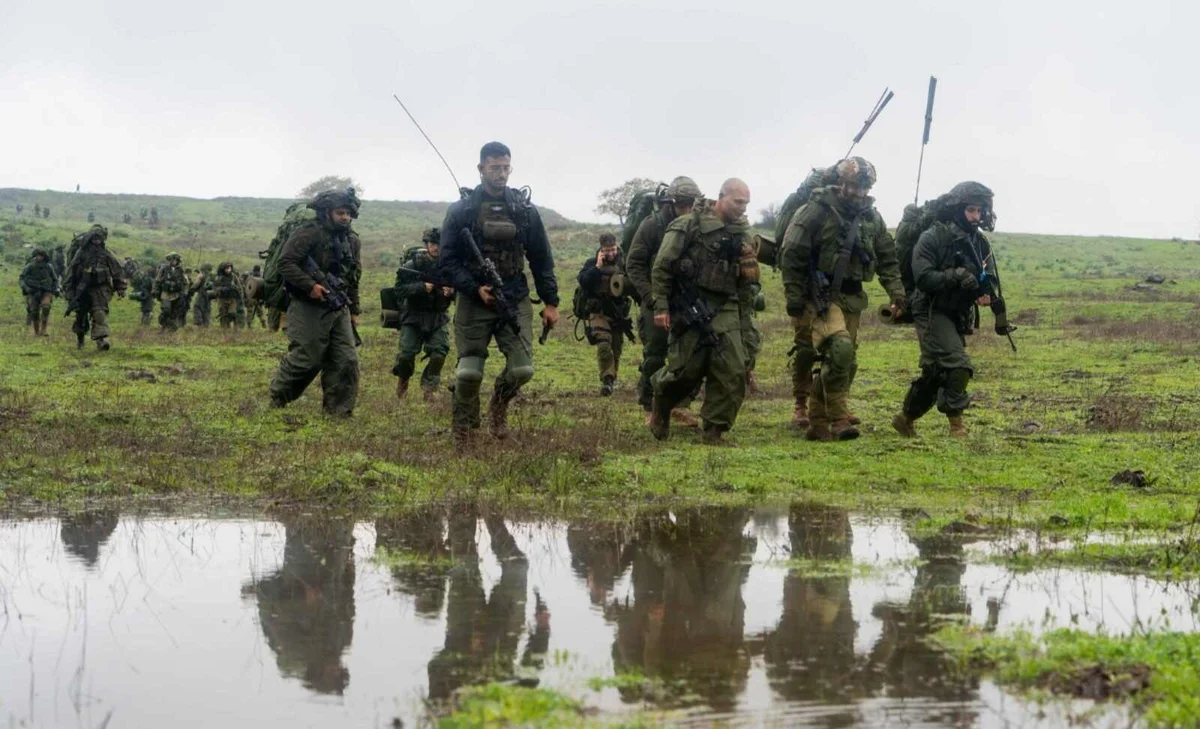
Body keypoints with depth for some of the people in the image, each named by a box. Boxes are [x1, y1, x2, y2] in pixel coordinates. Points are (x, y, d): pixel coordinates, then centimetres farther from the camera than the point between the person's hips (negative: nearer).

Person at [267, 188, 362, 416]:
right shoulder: (309, 233, -11)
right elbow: (286, 263, -16)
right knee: (305, 358, -5)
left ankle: (338, 410, 7)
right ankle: (277, 400, 15)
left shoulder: (352, 240, 12)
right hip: (309, 308, -6)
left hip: (338, 309, 7)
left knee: (346, 361, 0)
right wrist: (310, 285, -23)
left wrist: (354, 310, 19)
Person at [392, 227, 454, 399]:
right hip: (413, 316, -2)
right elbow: (399, 290, -15)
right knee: (407, 354, -7)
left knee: (439, 353, -14)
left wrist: (452, 292, -19)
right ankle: (403, 378, 26)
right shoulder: (412, 264, -8)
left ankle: (429, 387, 6)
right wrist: (423, 287, -26)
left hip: (438, 316, 2)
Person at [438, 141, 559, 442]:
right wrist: (476, 289, -14)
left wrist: (550, 302, 6)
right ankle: (462, 425, 22)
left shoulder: (525, 210, 5)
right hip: (474, 302, -2)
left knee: (522, 369, -8)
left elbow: (542, 259, 9)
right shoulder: (461, 211, -2)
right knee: (469, 372, -5)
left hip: (515, 301, 2)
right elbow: (448, 259, -2)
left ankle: (498, 406, 25)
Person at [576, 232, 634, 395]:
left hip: (618, 314, 3)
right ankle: (606, 381, -18)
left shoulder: (623, 264, 3)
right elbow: (583, 281, -20)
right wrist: (598, 267, -25)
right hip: (599, 313, -3)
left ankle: (612, 379, 32)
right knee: (604, 345, -20)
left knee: (616, 348, 12)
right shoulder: (592, 264, -4)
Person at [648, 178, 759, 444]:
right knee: (686, 369, -3)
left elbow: (748, 277, 25)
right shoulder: (690, 225, -5)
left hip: (725, 310, 5)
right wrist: (661, 306, -9)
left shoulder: (742, 232, 13)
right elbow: (662, 266, -6)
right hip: (691, 309, -5)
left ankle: (714, 432, 5)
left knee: (733, 372, -5)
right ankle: (660, 407, 27)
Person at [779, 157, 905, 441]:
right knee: (840, 349, -23)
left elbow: (887, 257, 16)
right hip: (822, 296, -7)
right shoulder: (817, 211, -10)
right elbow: (792, 255, -9)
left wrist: (895, 288, 3)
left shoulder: (871, 217, 9)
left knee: (845, 361, 7)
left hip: (852, 297, 7)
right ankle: (837, 419, -17)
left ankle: (817, 421, 18)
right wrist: (794, 296, -12)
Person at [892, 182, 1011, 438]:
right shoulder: (932, 238, -12)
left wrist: (987, 293, -15)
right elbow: (923, 278, -19)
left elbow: (990, 278, 8)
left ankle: (905, 420, 28)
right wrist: (955, 276, -30)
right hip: (933, 313, -7)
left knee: (934, 373, 12)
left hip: (958, 317, 7)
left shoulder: (980, 242, 7)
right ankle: (956, 424, -14)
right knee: (957, 365, -20)